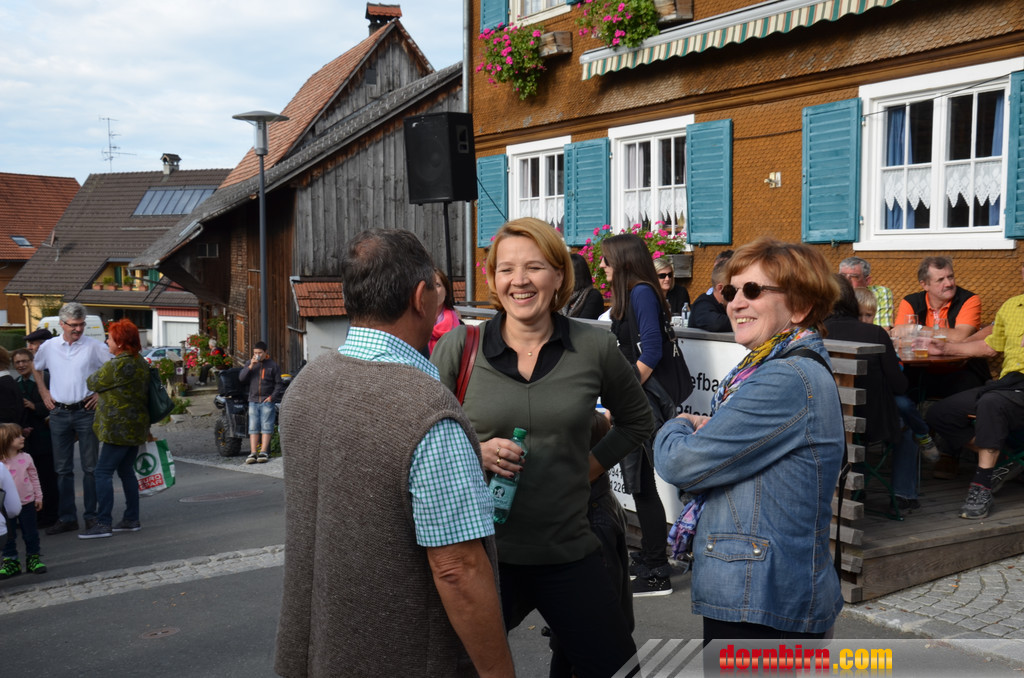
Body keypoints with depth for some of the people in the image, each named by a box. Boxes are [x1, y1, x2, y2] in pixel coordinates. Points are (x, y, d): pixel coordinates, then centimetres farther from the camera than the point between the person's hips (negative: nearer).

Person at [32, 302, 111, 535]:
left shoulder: (95, 346, -4)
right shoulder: (49, 347, 6)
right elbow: (36, 369, 24)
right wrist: (44, 393, 14)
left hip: (86, 411, -3)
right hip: (59, 413, 3)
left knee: (90, 467, 1)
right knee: (62, 469, 7)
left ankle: (91, 515, 8)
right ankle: (66, 518, 14)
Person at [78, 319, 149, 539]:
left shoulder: (119, 365, -18)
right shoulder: (141, 362, 11)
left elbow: (94, 383, -6)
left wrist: (91, 377, 15)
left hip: (119, 428, -10)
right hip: (135, 427, 10)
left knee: (103, 472, -6)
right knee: (126, 471, 16)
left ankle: (103, 523, -7)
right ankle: (131, 519, 21)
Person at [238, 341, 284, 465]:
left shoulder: (272, 365, 1)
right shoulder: (250, 363, 10)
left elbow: (279, 384, 3)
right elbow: (241, 378, 1)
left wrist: (272, 397, -8)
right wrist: (250, 366, -11)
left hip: (267, 401, -3)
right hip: (253, 401, 3)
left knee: (266, 427, -7)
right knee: (253, 428, -2)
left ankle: (263, 452, -8)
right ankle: (253, 453, -4)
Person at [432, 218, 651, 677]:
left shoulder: (594, 348, -1)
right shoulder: (458, 347, -5)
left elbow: (636, 420, 15)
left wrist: (590, 467, 5)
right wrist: (474, 453, -15)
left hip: (568, 553, 1)